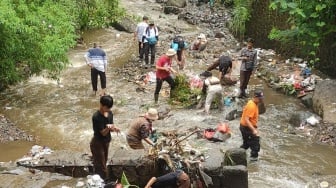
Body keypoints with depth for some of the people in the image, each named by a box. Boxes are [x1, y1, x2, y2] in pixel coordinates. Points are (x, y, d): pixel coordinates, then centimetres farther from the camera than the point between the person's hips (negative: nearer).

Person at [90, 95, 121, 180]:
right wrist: (108, 128, -42)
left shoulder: (110, 113, -2)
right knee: (101, 168, -2)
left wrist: (114, 128, -20)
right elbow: (103, 133, -22)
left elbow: (111, 128, 3)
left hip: (106, 142, 7)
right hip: (97, 143, -7)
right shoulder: (96, 117, -24)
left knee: (98, 166, 21)